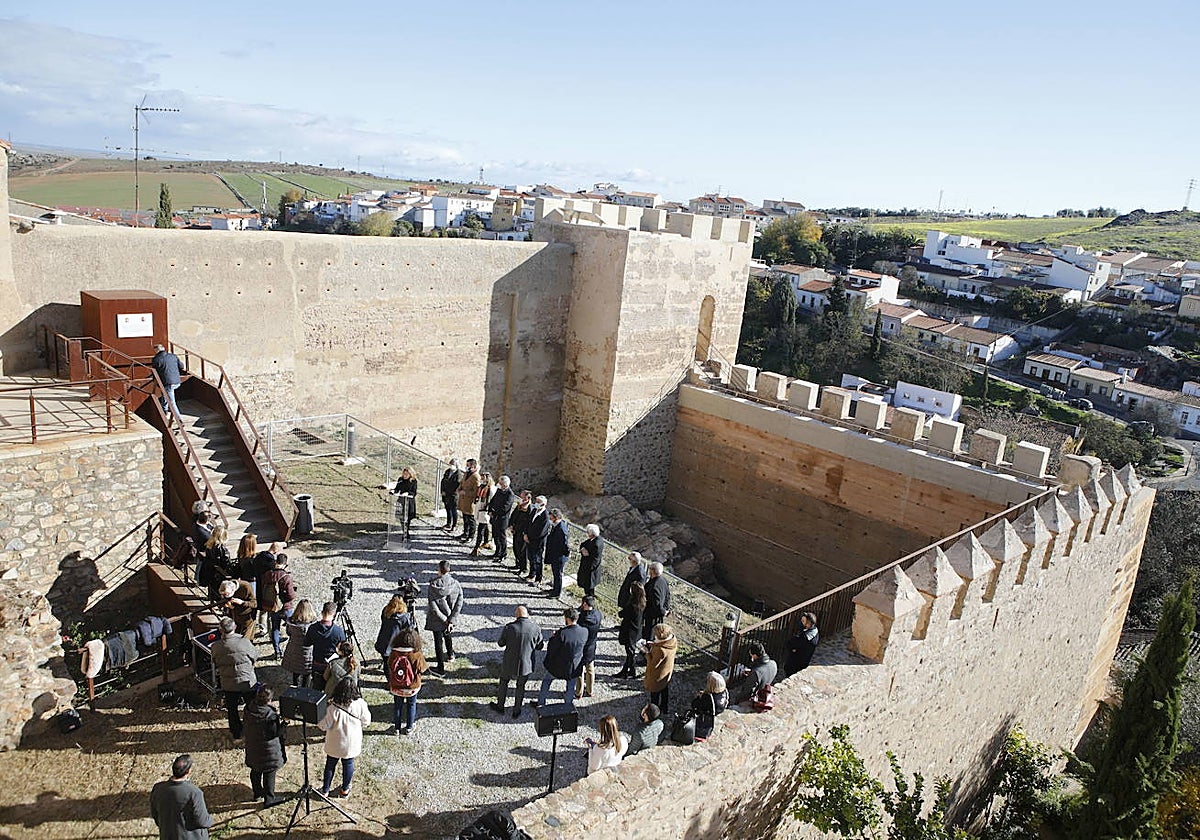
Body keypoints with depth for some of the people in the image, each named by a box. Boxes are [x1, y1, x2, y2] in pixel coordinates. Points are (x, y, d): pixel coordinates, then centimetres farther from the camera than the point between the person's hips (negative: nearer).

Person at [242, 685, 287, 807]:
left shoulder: (248, 710, -10)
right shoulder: (270, 715, -29)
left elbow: (244, 727, 5)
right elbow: (276, 732, -21)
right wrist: (283, 722, -13)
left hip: (252, 749, 6)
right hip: (268, 750, -6)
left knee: (255, 770, 25)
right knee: (269, 774, 9)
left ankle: (257, 792, 42)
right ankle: (269, 798, 19)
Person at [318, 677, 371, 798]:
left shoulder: (333, 708, -27)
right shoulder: (360, 705, -22)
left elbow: (324, 726, -16)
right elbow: (366, 722, -7)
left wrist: (318, 721, 3)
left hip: (334, 745, -1)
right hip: (351, 744, 2)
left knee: (330, 765, 20)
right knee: (348, 764, 22)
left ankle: (325, 790, 35)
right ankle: (345, 789, 38)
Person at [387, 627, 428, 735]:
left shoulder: (393, 654, -19)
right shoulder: (417, 656, -26)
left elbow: (390, 669, -5)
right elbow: (422, 669, -11)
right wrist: (423, 658, 3)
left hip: (396, 687, 2)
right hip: (412, 687, -2)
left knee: (397, 706, 22)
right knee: (411, 705, 21)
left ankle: (397, 728, 36)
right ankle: (409, 727, 35)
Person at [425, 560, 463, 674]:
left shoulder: (433, 585, -20)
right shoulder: (456, 584, -14)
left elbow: (433, 606, -23)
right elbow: (459, 604, -15)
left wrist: (444, 619, -18)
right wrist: (451, 621, -14)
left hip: (436, 620, -3)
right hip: (450, 618, 3)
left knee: (438, 641, 12)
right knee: (447, 635, 31)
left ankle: (441, 668, 20)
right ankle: (450, 655, 53)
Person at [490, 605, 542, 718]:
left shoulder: (509, 627, -18)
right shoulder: (536, 628, -16)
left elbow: (501, 643, -5)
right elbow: (539, 646, -2)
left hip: (510, 664, -1)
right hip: (526, 665, 1)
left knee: (504, 682, 26)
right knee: (521, 687, 23)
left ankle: (500, 706, 41)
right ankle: (516, 711, 36)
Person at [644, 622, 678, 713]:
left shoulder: (660, 650, -41)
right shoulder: (673, 641, -19)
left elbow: (653, 665, -28)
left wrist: (647, 652, -19)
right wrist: (654, 645, -6)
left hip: (657, 676, -7)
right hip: (668, 671, 7)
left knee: (655, 692, 18)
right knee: (666, 690, 28)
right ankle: (665, 708, 48)